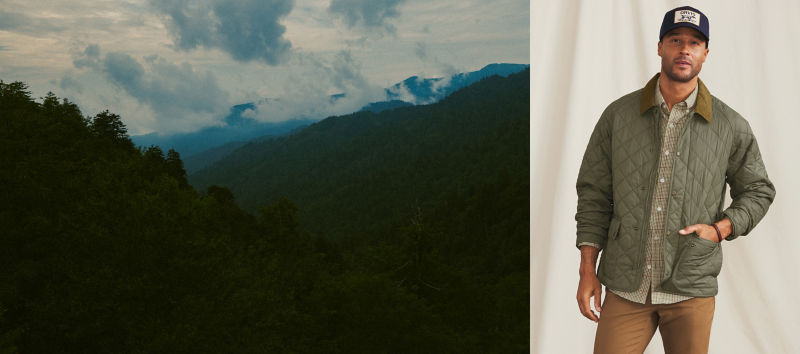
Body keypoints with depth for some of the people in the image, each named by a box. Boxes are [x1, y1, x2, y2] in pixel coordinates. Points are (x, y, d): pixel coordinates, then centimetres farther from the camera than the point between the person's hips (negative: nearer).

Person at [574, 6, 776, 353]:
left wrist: (720, 229, -7)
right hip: (626, 286, 0)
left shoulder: (731, 126, 0)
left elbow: (758, 191, 13)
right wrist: (587, 271, -2)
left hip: (692, 289, 0)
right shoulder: (618, 114, 1)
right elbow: (593, 192, 3)